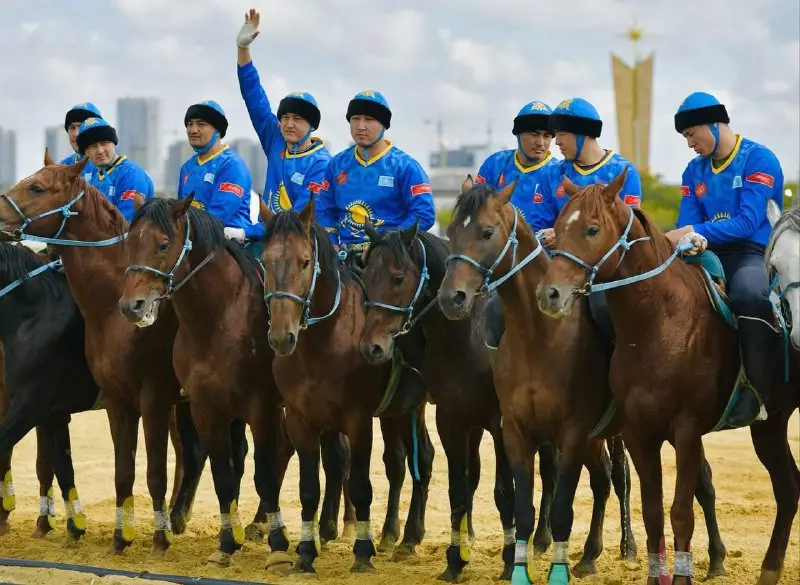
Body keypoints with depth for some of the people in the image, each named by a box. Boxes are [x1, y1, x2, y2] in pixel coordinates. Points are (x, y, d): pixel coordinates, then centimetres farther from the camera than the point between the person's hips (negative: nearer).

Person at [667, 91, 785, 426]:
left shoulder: (759, 160, -6)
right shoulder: (695, 171, 13)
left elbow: (748, 223, -17)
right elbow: (687, 225, 5)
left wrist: (695, 232, -24)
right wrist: (694, 241, -20)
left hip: (753, 255, -7)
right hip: (711, 257, 7)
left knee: (749, 293, -40)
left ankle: (757, 393, -35)